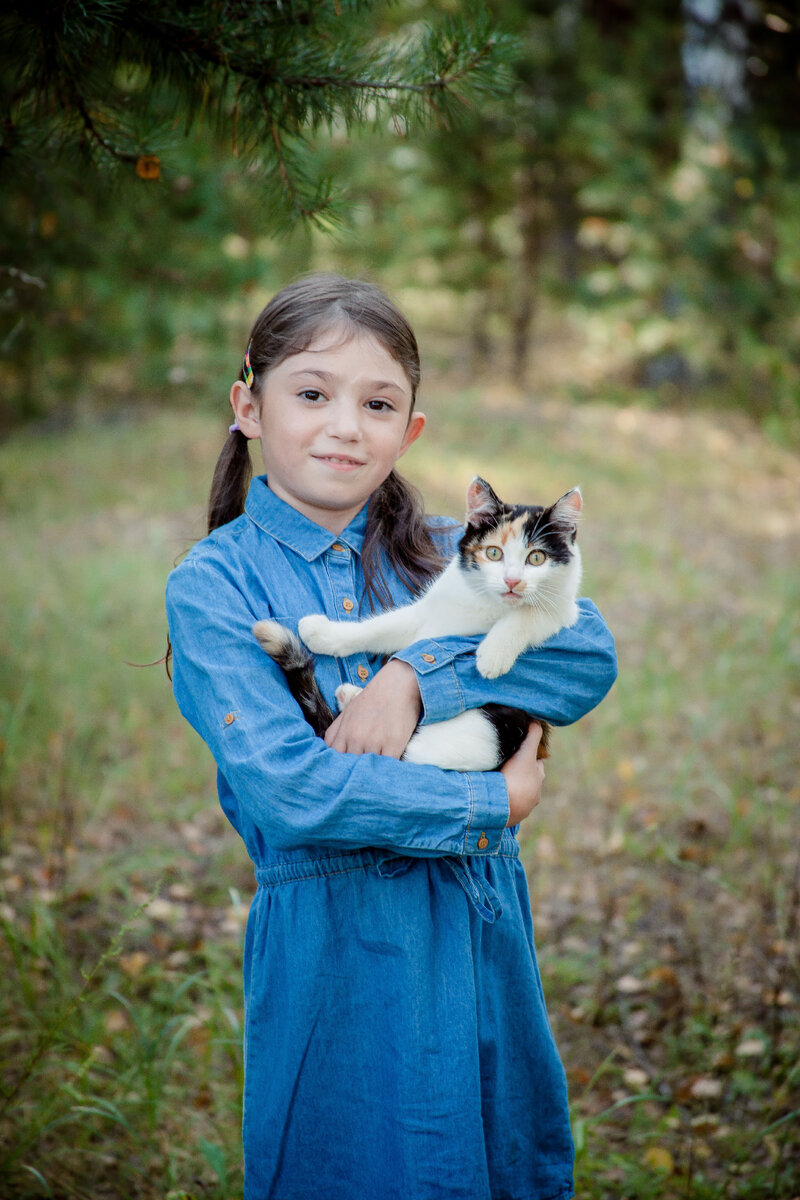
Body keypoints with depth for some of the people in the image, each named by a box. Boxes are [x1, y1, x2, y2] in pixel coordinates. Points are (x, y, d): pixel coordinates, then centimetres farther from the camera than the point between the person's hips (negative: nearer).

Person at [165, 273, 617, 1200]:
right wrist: (493, 802, -16)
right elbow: (290, 789, -19)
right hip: (338, 945, -4)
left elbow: (590, 657, -11)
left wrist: (416, 678, -23)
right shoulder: (214, 585, -9)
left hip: (485, 920, 4)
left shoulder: (440, 553, 4)